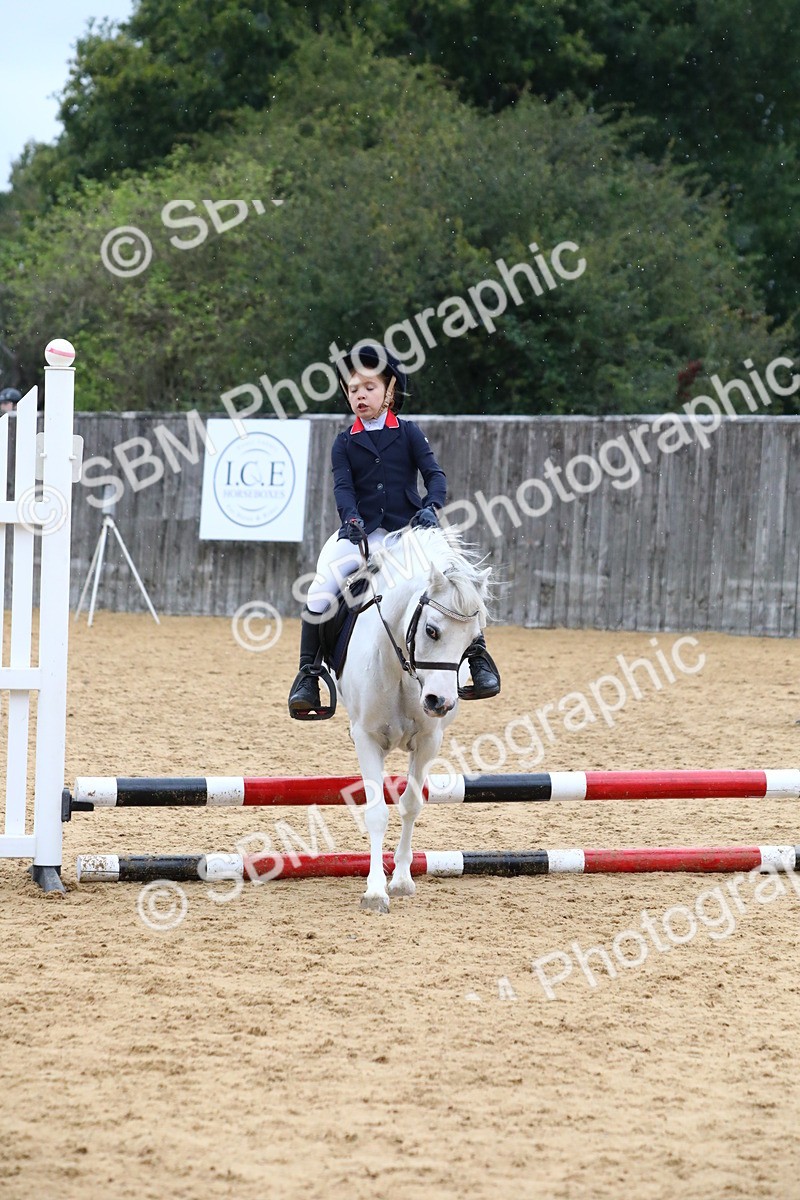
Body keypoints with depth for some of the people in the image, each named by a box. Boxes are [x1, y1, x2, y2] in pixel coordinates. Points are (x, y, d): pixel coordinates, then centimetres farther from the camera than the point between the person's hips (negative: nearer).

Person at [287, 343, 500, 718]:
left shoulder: (408, 433, 7)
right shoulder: (345, 443, 9)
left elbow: (434, 474, -1)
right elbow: (343, 486, -3)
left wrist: (430, 507, -21)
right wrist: (351, 518, -24)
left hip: (408, 529, -1)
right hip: (361, 531, 1)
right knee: (322, 585, -21)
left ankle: (478, 657, -4)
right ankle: (307, 674, -13)